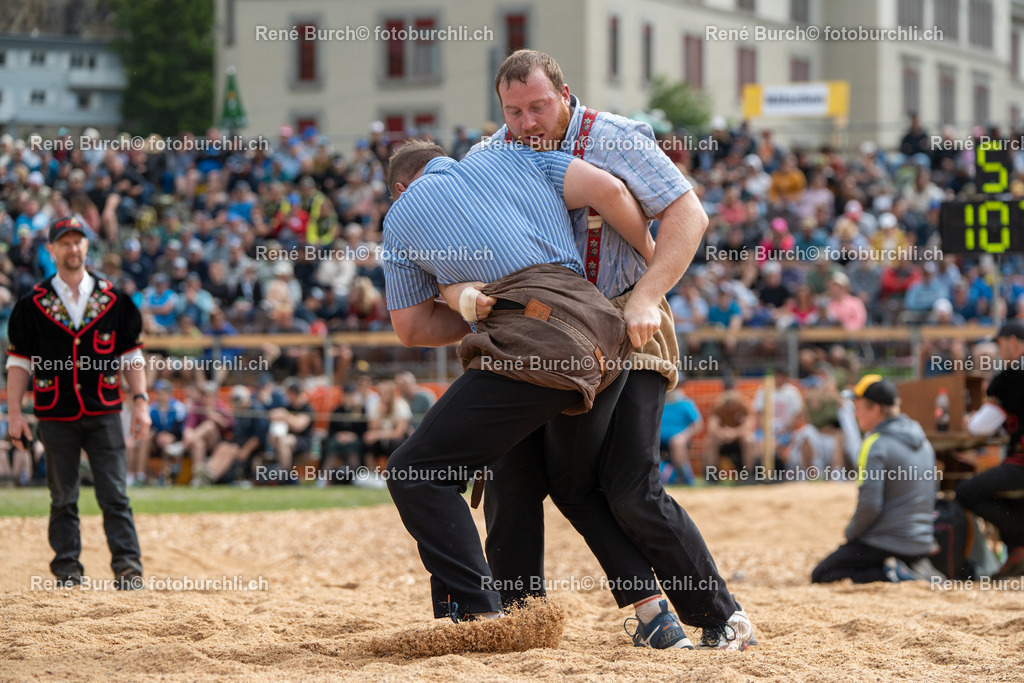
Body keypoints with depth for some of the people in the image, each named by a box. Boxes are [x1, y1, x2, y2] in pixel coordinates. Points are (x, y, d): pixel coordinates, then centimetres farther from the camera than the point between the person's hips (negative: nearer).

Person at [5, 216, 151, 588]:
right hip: (56, 417, 0)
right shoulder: (33, 305, 5)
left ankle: (128, 565, -7)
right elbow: (19, 361, 6)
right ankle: (67, 567, 10)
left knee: (115, 494, -6)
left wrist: (141, 401, 0)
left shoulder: (114, 300, 7)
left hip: (104, 414, 0)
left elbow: (131, 356, 10)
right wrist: (14, 413, -1)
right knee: (63, 497, 5)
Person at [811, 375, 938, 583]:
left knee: (821, 576, 1)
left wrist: (851, 533, -4)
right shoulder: (923, 442, 11)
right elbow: (932, 490, 18)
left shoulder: (876, 444, -15)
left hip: (885, 542, -8)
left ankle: (891, 573, -16)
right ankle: (913, 567, 2)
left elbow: (869, 503, -22)